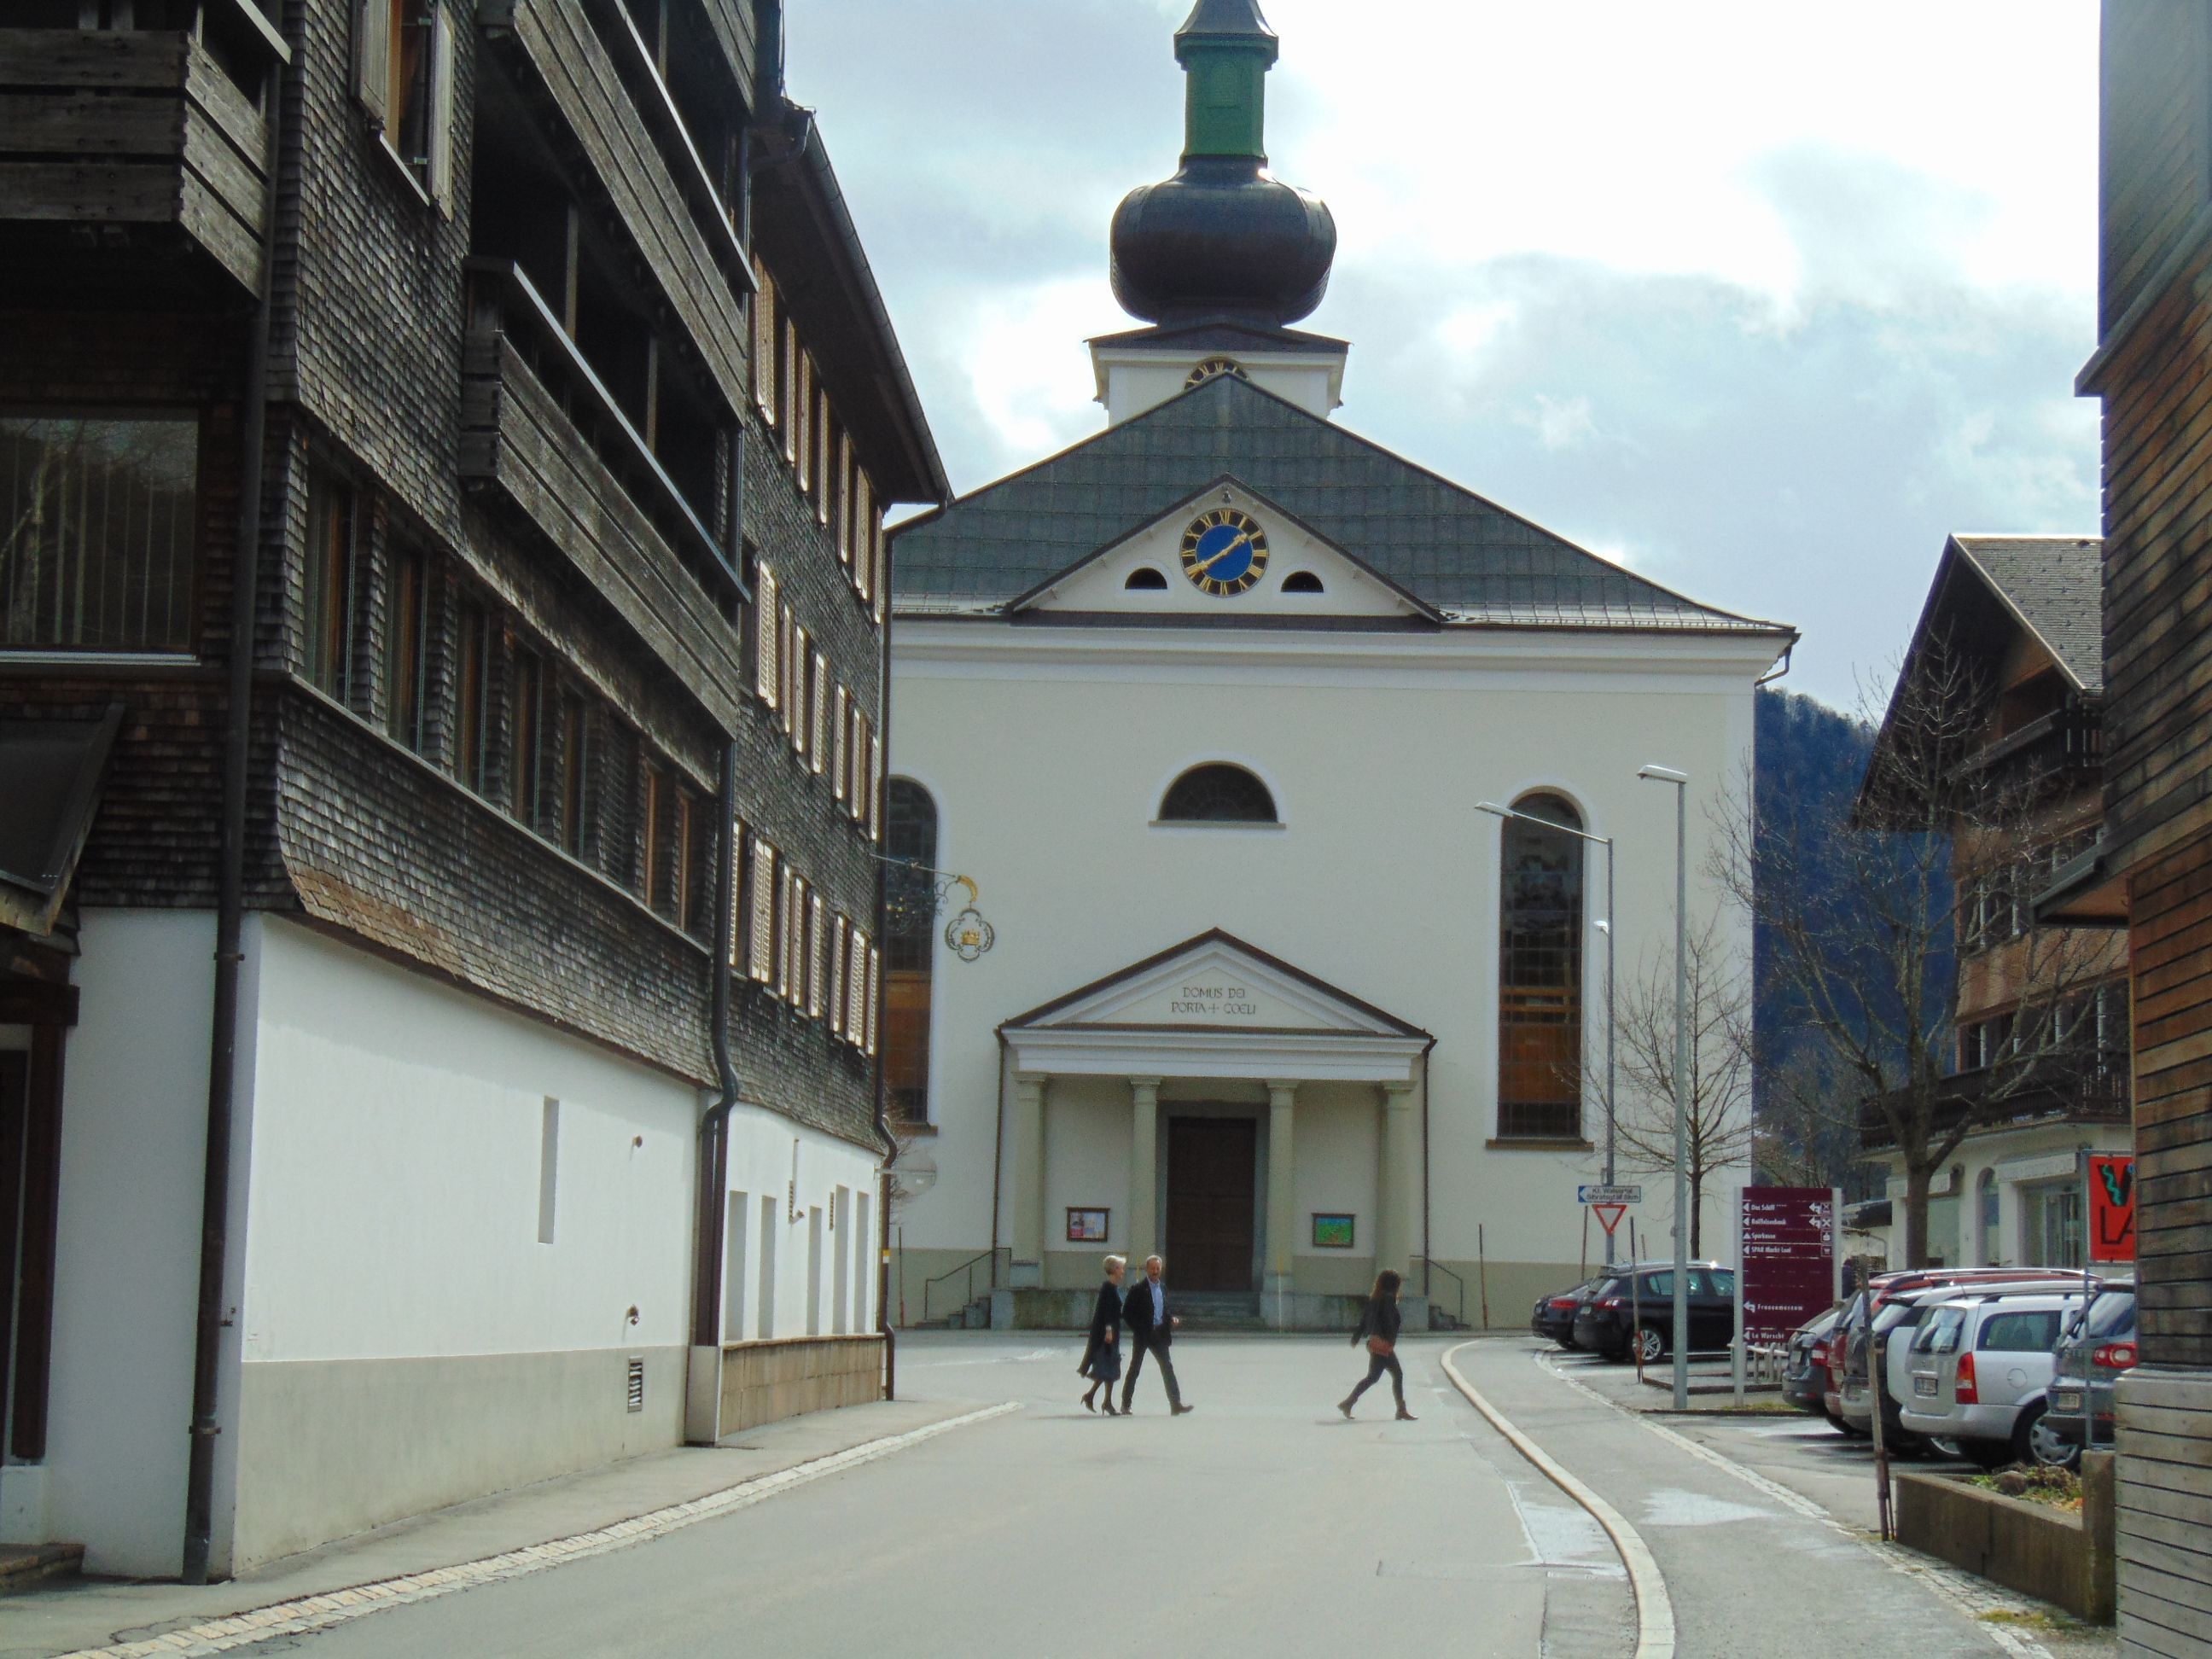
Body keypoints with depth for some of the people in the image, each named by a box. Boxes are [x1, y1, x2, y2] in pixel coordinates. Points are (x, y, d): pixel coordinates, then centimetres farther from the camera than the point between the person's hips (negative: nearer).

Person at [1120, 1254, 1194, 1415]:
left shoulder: (1163, 1288, 12)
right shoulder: (1138, 1290, -9)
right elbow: (1126, 1313, -9)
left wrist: (1171, 1319, 2)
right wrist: (1138, 1329, -15)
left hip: (1159, 1335, 5)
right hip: (1142, 1335, -5)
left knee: (1167, 1368, -1)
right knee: (1134, 1369, 3)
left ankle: (1176, 1405, -4)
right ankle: (1125, 1405, 12)